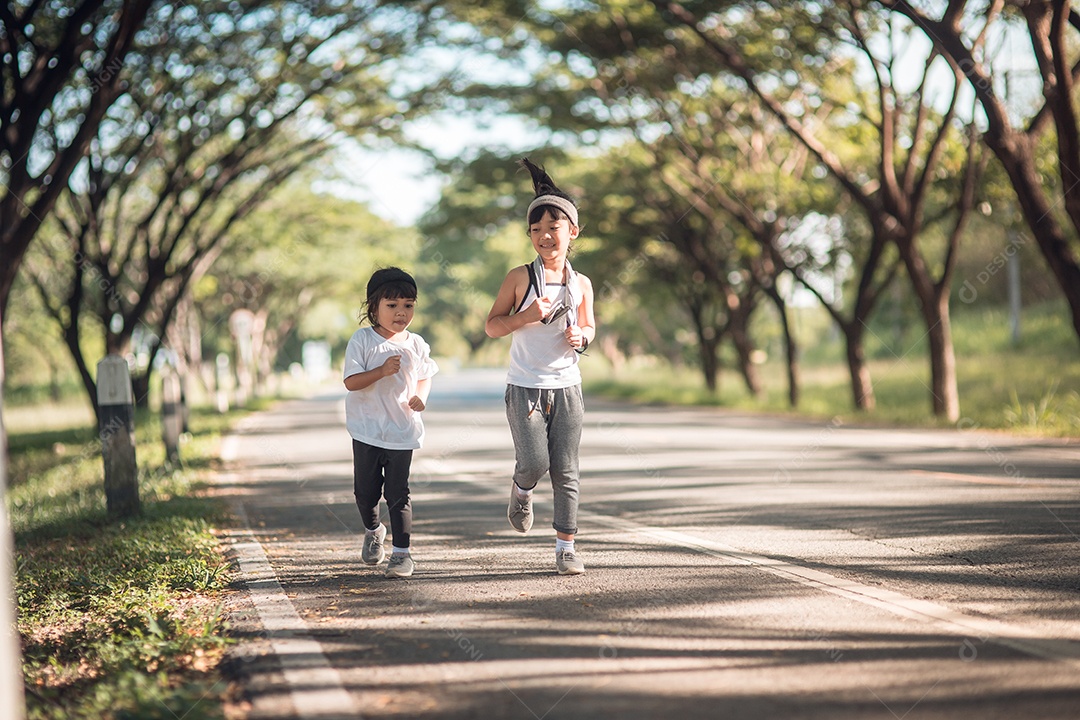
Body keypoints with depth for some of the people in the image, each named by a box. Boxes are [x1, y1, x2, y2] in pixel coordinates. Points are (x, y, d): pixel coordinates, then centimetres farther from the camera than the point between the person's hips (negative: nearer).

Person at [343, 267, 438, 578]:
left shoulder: (416, 344, 2)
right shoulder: (362, 340, -8)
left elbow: (424, 375, 17)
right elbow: (351, 381, -13)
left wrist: (421, 396, -4)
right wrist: (382, 371, -26)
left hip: (402, 432, 1)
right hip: (367, 429, 0)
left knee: (397, 493, -2)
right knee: (365, 490, 10)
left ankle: (402, 552, 4)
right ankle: (373, 531, 39)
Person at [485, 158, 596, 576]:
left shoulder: (581, 284, 4)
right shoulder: (520, 278, -4)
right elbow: (492, 325, 1)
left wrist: (581, 336, -4)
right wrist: (527, 316, -16)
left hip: (567, 387, 2)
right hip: (524, 388, -2)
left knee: (565, 470, 1)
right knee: (534, 463, -12)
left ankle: (566, 547, 9)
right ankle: (521, 492, 25)